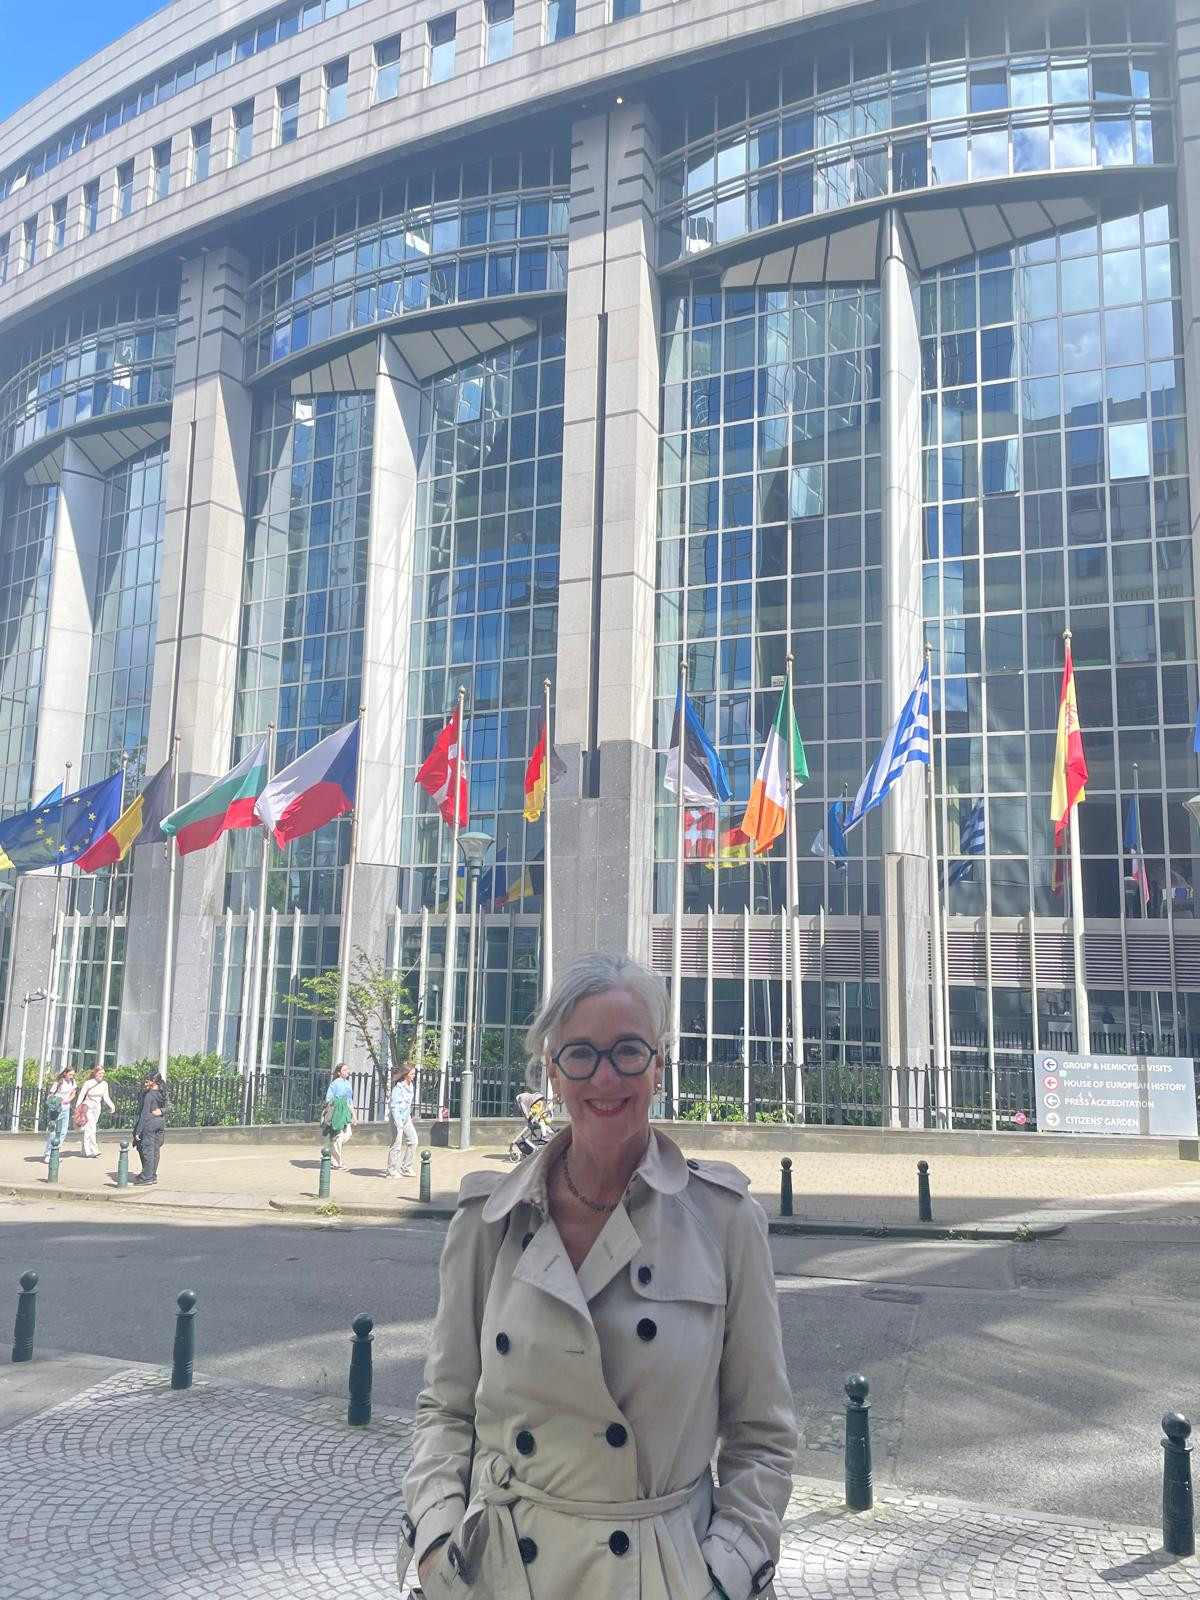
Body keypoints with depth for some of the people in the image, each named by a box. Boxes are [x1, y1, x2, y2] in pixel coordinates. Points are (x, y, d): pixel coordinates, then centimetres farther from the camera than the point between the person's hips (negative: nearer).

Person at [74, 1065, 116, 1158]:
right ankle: (93, 1150, -21)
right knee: (91, 1128, -16)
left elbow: (106, 1097, 7)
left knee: (89, 1129, 10)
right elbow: (81, 1095, -2)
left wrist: (111, 1105, -9)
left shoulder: (104, 1084, 4)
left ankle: (87, 1151, 15)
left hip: (97, 1108, 4)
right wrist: (77, 1109, -3)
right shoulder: (88, 1083, -7)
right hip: (87, 1107, -4)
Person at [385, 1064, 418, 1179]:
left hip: (406, 1117, 9)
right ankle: (391, 1172, 10)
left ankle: (406, 1169, 18)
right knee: (397, 1145, -3)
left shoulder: (411, 1085, 5)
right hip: (397, 1118, -9)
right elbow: (394, 1106, -23)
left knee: (413, 1141, 8)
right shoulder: (398, 1088, -20)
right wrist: (398, 1123, -28)